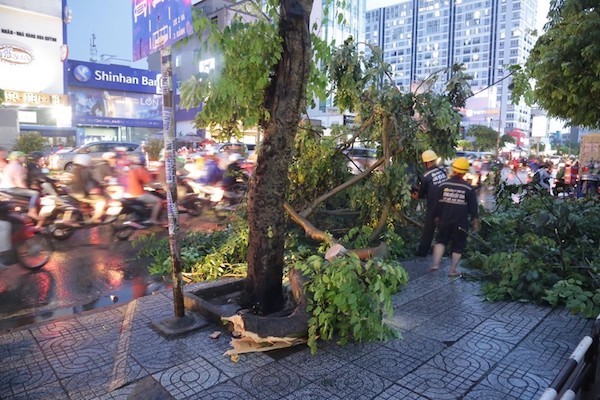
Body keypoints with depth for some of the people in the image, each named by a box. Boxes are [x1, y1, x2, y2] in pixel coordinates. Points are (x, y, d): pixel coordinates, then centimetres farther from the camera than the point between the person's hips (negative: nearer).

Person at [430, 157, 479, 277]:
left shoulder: (443, 185, -3)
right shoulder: (469, 189, -8)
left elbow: (437, 204, 3)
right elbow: (473, 208, -3)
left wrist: (437, 217, 16)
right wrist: (475, 222, 9)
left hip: (445, 221, 2)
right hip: (461, 224, -2)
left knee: (441, 240, 20)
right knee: (458, 246, 12)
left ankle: (436, 263, 8)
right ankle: (453, 270, 16)